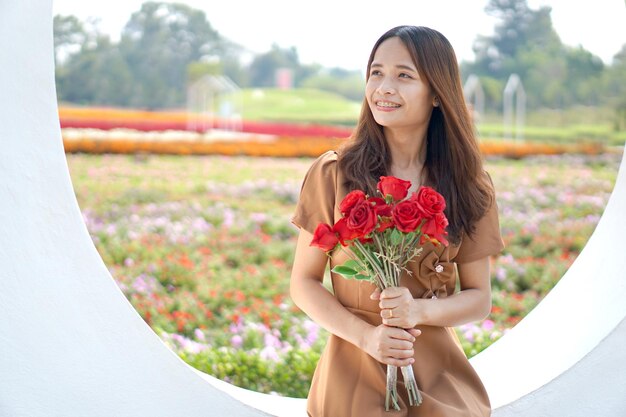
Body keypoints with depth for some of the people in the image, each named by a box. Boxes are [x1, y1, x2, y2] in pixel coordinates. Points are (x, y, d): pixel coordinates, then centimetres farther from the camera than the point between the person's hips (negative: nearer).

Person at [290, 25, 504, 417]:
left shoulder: (470, 185, -2)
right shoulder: (333, 172, -7)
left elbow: (480, 298, 2)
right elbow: (304, 284, -3)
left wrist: (419, 311, -17)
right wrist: (365, 335, -18)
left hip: (437, 375, 2)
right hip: (352, 372, -1)